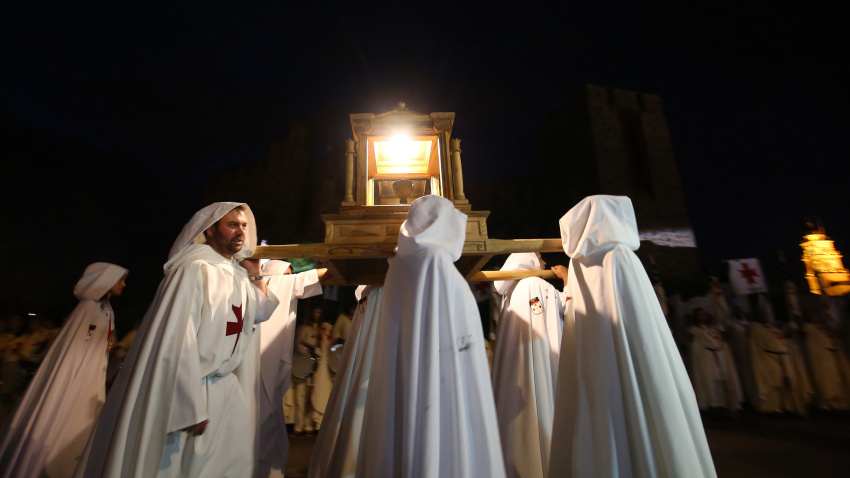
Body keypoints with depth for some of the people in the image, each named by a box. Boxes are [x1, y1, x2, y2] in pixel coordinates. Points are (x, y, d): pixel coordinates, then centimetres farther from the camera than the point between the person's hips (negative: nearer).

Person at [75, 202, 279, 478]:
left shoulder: (237, 274, 5)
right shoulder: (196, 270, -19)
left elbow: (264, 311, 17)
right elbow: (179, 342, -22)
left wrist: (255, 273, 7)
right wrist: (192, 408, -21)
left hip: (225, 390, 8)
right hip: (190, 390, -8)